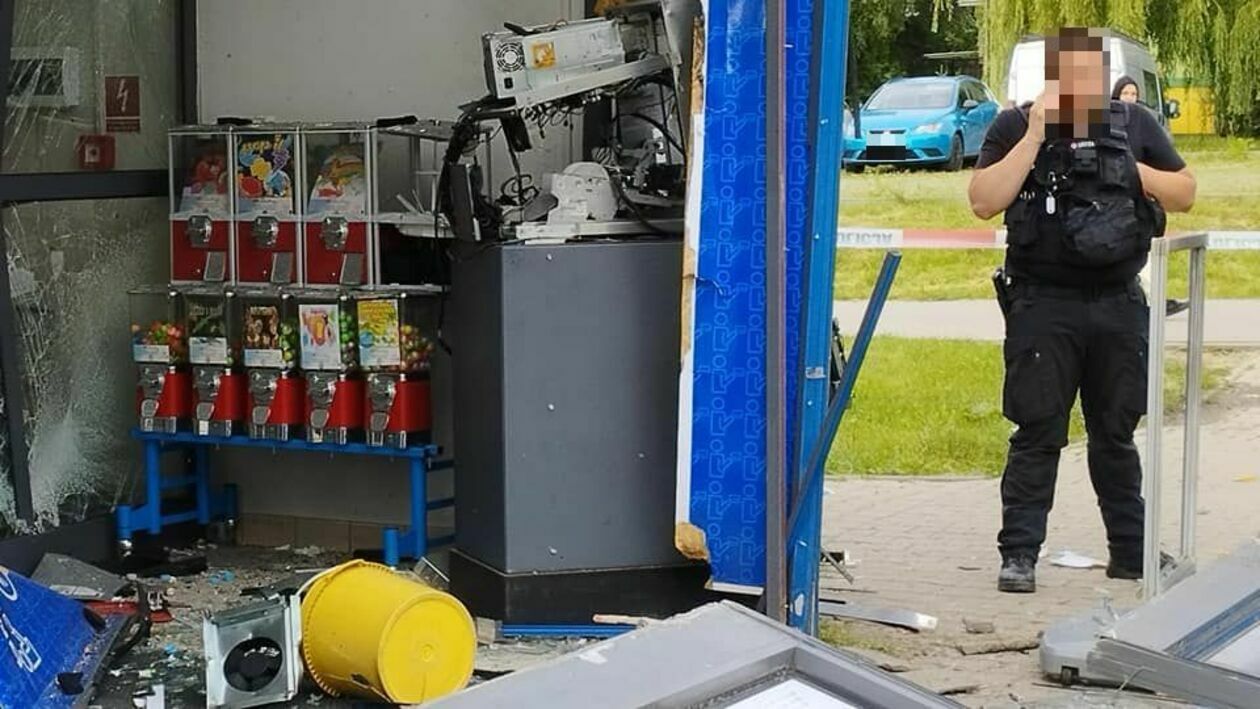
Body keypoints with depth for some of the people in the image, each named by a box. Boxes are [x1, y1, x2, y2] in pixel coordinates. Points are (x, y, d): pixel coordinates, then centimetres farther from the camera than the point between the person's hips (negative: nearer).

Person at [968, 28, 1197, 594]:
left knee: (1116, 434, 13)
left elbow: (1185, 194, 12)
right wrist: (1036, 137, -15)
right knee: (1037, 434, -3)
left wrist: (1137, 174, -6)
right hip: (1043, 307, -3)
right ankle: (1019, 554, 1)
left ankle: (1132, 553, 21)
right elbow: (983, 202, -12)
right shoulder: (1015, 127, -1)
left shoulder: (1136, 126, 8)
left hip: (1119, 306, 3)